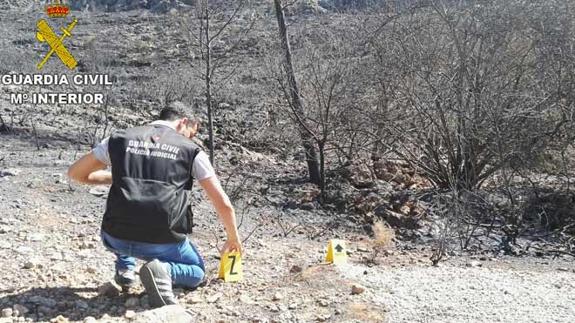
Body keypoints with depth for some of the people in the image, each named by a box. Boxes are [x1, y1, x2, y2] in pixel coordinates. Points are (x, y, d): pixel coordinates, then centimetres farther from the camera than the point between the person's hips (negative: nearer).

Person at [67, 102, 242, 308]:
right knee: (197, 273, 25)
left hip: (116, 239, 4)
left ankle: (124, 268, 23)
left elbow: (75, 173, 19)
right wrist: (233, 239, 21)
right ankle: (164, 270, -7)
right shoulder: (191, 151, 5)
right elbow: (223, 204, 5)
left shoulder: (119, 138, 10)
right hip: (163, 242, -3)